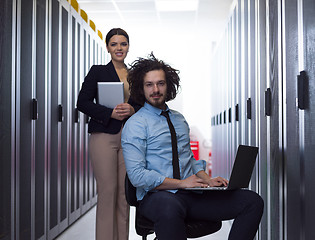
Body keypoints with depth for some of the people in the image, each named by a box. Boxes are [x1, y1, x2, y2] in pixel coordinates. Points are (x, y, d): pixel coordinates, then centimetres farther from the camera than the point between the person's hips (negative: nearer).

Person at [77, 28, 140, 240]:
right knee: (107, 190, -7)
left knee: (125, 191, 2)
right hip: (104, 137, -3)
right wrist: (110, 113, -13)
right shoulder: (98, 72, 8)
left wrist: (132, 110, -7)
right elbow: (83, 102, -1)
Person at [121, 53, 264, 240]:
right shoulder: (135, 125, -3)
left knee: (253, 201, -11)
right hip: (157, 196, -6)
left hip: (192, 193, 7)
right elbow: (137, 176, -13)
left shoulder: (179, 119, 20)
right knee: (169, 209, -44)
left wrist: (207, 180, 6)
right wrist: (182, 183, -14)